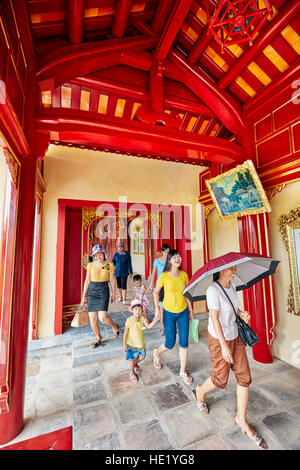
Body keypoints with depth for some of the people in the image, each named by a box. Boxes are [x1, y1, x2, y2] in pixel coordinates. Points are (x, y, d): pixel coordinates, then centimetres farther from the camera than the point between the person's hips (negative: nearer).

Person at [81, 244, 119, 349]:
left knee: (102, 317, -12)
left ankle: (115, 326, 22)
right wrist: (84, 296, 10)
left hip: (103, 292, -3)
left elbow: (112, 280, 4)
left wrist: (113, 294, 7)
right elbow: (87, 281, 8)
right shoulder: (90, 265, 2)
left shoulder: (109, 265, -4)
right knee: (92, 318, 6)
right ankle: (98, 338, 32)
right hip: (92, 293, 3)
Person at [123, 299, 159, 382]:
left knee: (142, 356, 21)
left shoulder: (142, 318, -12)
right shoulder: (129, 320, -25)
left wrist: (154, 321, -35)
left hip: (141, 342, 5)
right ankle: (132, 372, 43)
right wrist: (124, 344, -12)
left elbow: (149, 326, -16)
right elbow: (126, 333, -17)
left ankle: (136, 364, 53)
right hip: (131, 344, -4)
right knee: (132, 359, 14)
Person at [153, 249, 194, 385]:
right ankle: (157, 353, 42)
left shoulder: (184, 275, -4)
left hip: (183, 312, 3)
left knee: (184, 342, 9)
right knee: (170, 343, 7)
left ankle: (183, 371, 32)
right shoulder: (164, 276, -15)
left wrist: (190, 310, 10)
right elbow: (156, 292, -2)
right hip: (169, 313, -3)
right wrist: (157, 309, -7)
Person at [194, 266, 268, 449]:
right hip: (219, 339, -7)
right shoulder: (213, 290, -26)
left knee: (245, 378, 12)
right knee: (221, 380, 10)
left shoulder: (231, 285, -1)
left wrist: (242, 313, -5)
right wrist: (224, 346, -21)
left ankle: (242, 419, 35)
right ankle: (200, 392, 42)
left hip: (236, 336, 7)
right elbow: (215, 319, -24)